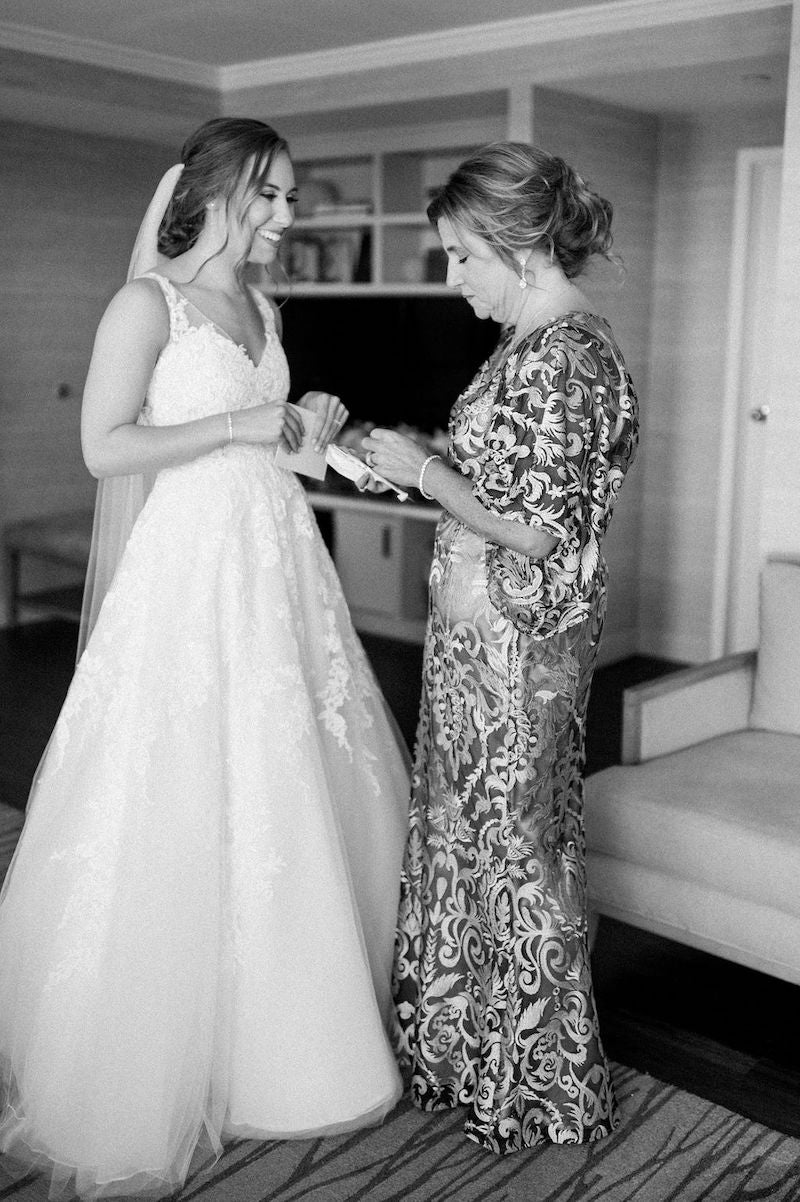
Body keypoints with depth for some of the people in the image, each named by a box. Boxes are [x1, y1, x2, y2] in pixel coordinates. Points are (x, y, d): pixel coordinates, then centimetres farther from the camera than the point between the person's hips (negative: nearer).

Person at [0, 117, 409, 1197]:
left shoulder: (260, 306, 15)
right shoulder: (148, 301, -8)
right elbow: (105, 448, -15)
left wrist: (307, 427, 5)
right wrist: (242, 425, -15)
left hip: (278, 560, 8)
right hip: (193, 563, -8)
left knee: (301, 793, 12)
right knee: (188, 810, -1)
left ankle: (287, 1023, 31)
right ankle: (159, 1072, 18)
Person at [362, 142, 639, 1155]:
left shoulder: (567, 358, -20)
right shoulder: (532, 343, 11)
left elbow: (538, 531, -23)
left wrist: (425, 470, -14)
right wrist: (417, 460, 6)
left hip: (519, 643, -9)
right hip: (476, 634, 9)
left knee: (515, 844, 5)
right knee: (465, 832, 18)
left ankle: (536, 1082, 27)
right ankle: (461, 1045, 36)